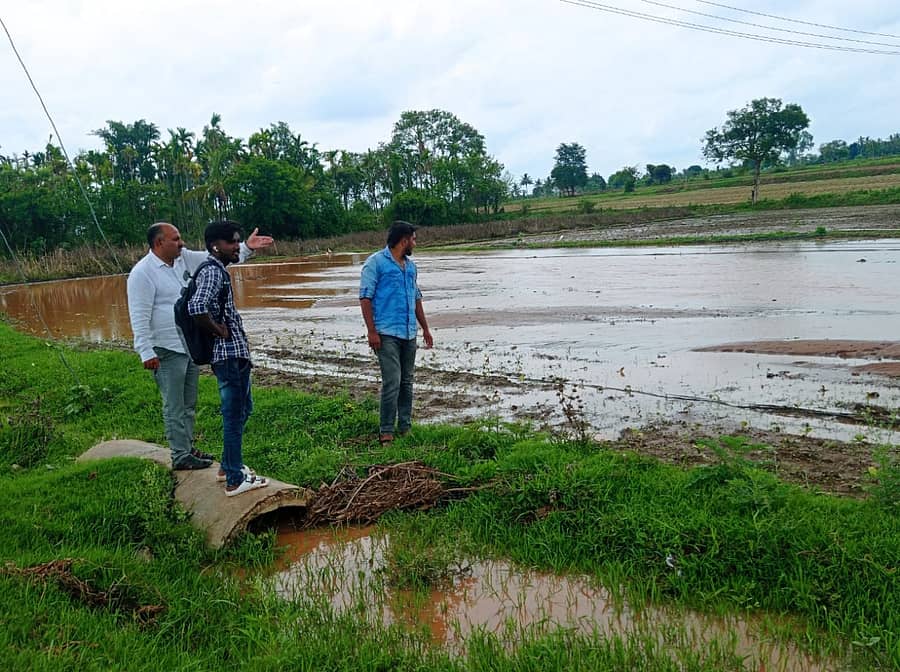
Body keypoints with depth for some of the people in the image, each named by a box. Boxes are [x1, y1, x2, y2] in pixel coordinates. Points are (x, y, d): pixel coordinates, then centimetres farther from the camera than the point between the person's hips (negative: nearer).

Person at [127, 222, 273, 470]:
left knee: (189, 404, 17)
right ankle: (180, 456, 10)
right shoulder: (142, 273, -15)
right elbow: (139, 317, -18)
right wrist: (146, 352, -21)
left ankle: (188, 448, 30)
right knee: (175, 407, 1)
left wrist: (247, 248, 2)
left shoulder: (184, 258, 6)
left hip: (190, 346, 8)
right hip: (167, 351, -8)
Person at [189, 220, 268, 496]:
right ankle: (235, 480, 7)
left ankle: (229, 465, 33)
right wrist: (220, 331, -21)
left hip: (236, 353, 10)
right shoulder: (212, 272, -17)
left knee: (242, 410, 21)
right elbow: (196, 307, -34)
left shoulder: (219, 270, 15)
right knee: (234, 416, -2)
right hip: (228, 354, -10)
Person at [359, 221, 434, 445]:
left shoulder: (410, 266, 18)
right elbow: (365, 298, -9)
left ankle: (405, 427, 19)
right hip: (387, 333, -7)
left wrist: (425, 328, 22)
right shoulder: (376, 263, -4)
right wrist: (372, 331, -15)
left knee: (406, 382, 10)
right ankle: (386, 432, -3)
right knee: (392, 382, -12)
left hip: (409, 334, 7)